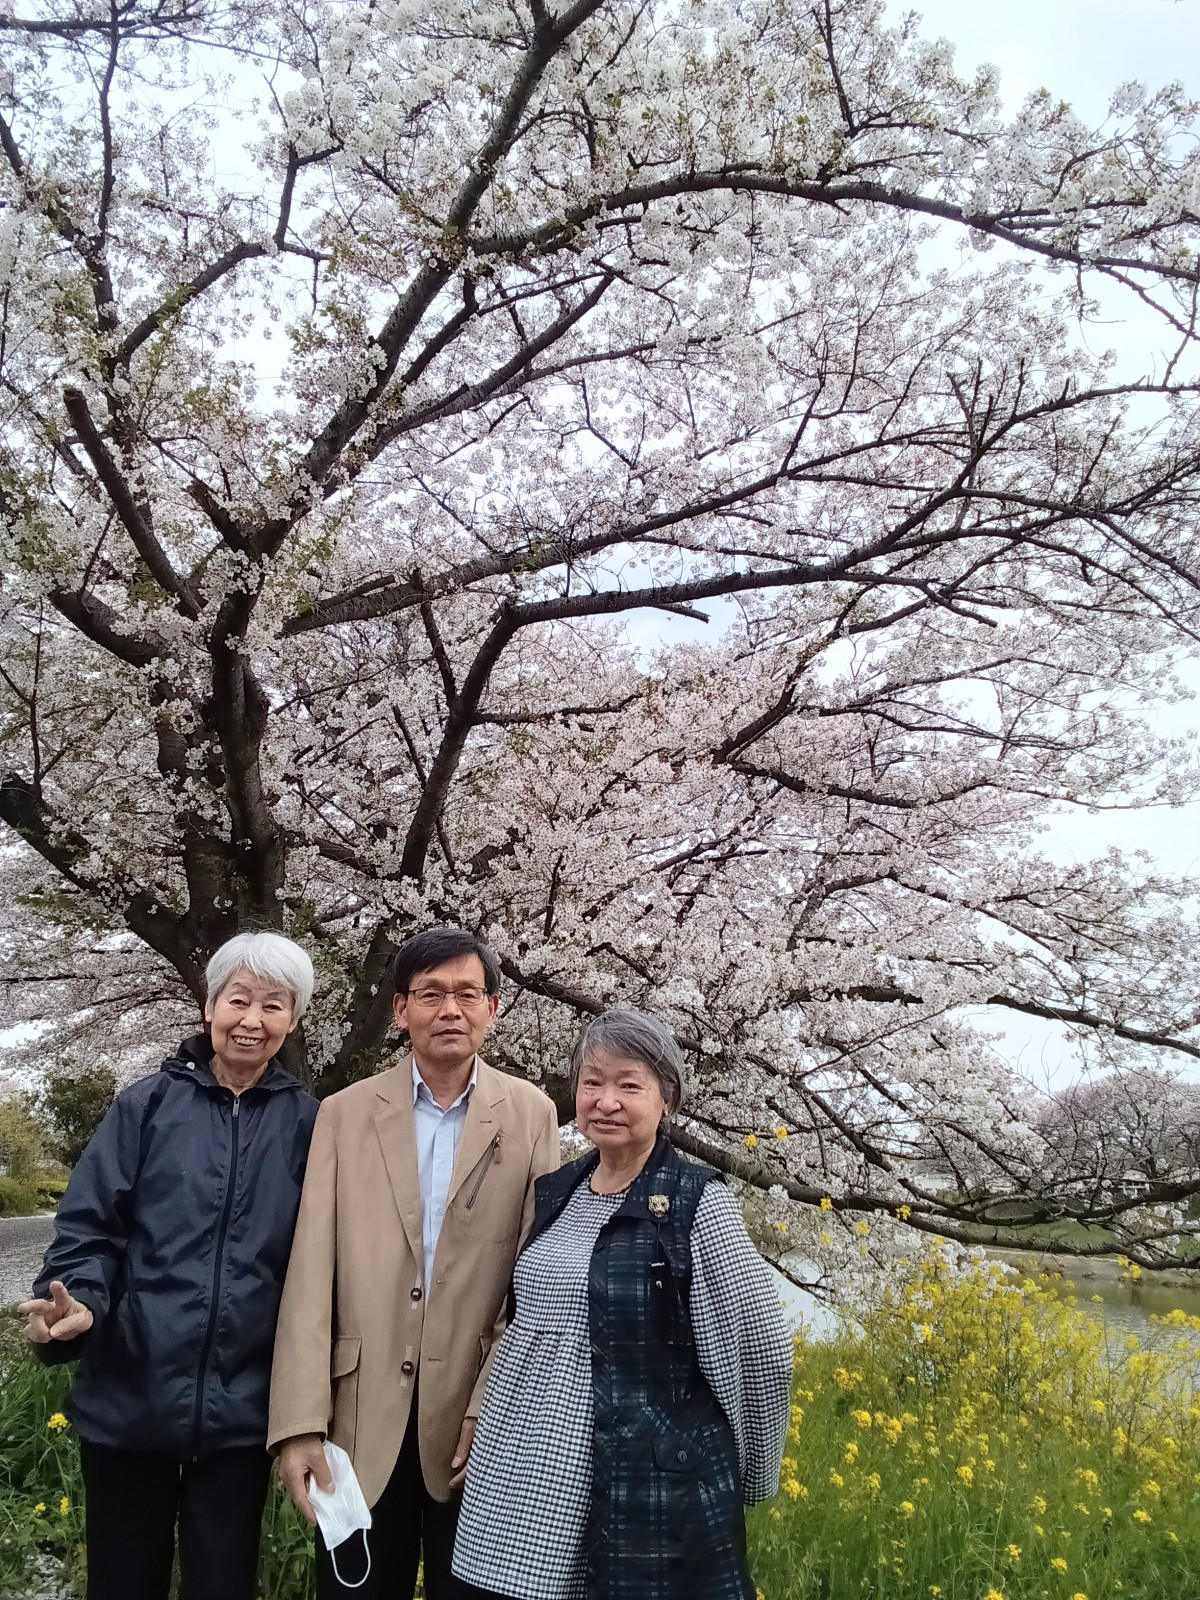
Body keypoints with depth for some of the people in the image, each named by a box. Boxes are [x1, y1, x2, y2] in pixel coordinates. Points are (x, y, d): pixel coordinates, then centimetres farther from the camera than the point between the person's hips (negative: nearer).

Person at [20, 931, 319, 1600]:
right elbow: (90, 1225, -1)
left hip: (241, 1408, 0)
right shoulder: (150, 1104, 0)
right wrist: (79, 1300, -19)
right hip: (129, 1397, 0)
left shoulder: (306, 1124, 1)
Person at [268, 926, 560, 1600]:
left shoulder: (531, 1115, -2)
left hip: (479, 1418, 0)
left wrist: (493, 1410, -11)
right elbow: (311, 1275, -4)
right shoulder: (345, 1114, 0)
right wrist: (301, 1423, -10)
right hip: (363, 1420, 1)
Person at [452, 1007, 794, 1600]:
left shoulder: (698, 1204, -12)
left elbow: (761, 1350, -8)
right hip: (522, 1483, 6)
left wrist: (743, 1477, 2)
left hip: (651, 1491, -5)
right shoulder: (551, 1194, 7)